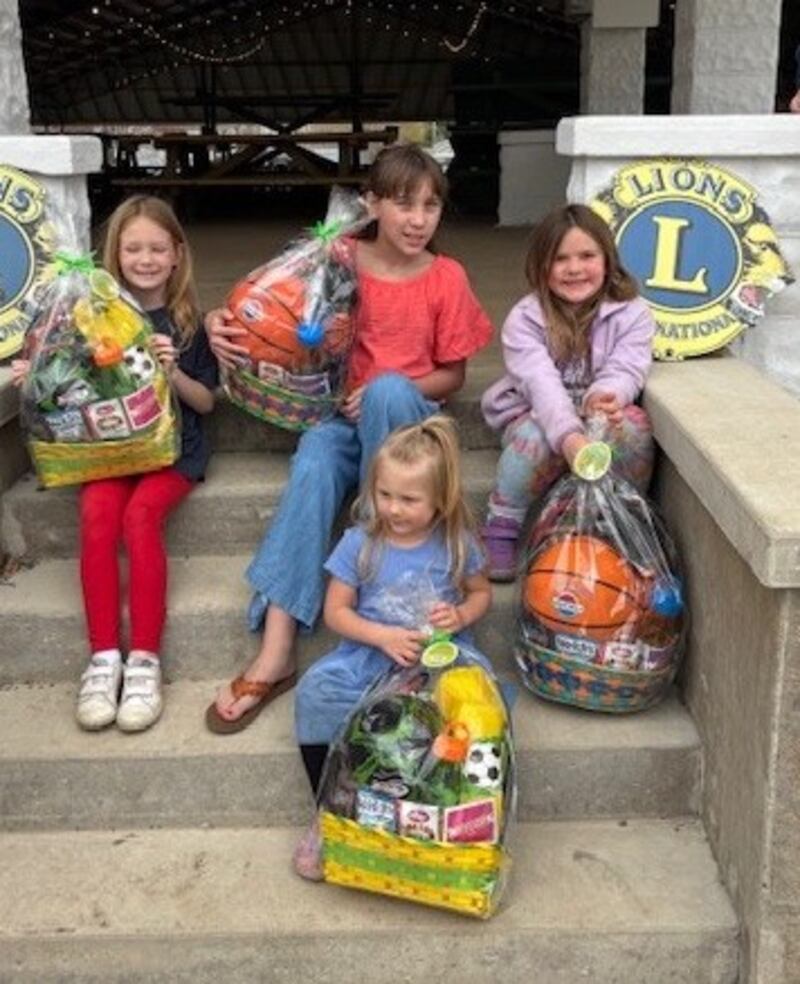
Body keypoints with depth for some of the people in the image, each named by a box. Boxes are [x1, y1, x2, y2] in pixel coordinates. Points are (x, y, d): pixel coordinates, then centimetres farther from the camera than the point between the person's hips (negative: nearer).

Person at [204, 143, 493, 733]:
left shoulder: (446, 278, 0)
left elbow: (453, 375, 5)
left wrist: (386, 393, -13)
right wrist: (223, 324, -16)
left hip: (408, 414, 0)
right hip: (341, 413, 1)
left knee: (390, 388, -37)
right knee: (313, 469, -34)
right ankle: (275, 652, -37)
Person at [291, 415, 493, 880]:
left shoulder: (457, 542, 0)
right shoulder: (360, 543, -3)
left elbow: (482, 593, 14)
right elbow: (336, 611, -1)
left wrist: (461, 615, -10)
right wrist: (384, 636, -17)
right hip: (373, 651, 1)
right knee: (316, 693, -26)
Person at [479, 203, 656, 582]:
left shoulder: (632, 314, -5)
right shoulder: (524, 319, -12)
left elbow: (623, 372, -18)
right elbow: (541, 383, -27)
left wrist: (603, 399, -45)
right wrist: (569, 437, -46)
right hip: (535, 417, -1)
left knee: (634, 425, -31)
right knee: (537, 438, -36)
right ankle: (501, 530, -16)